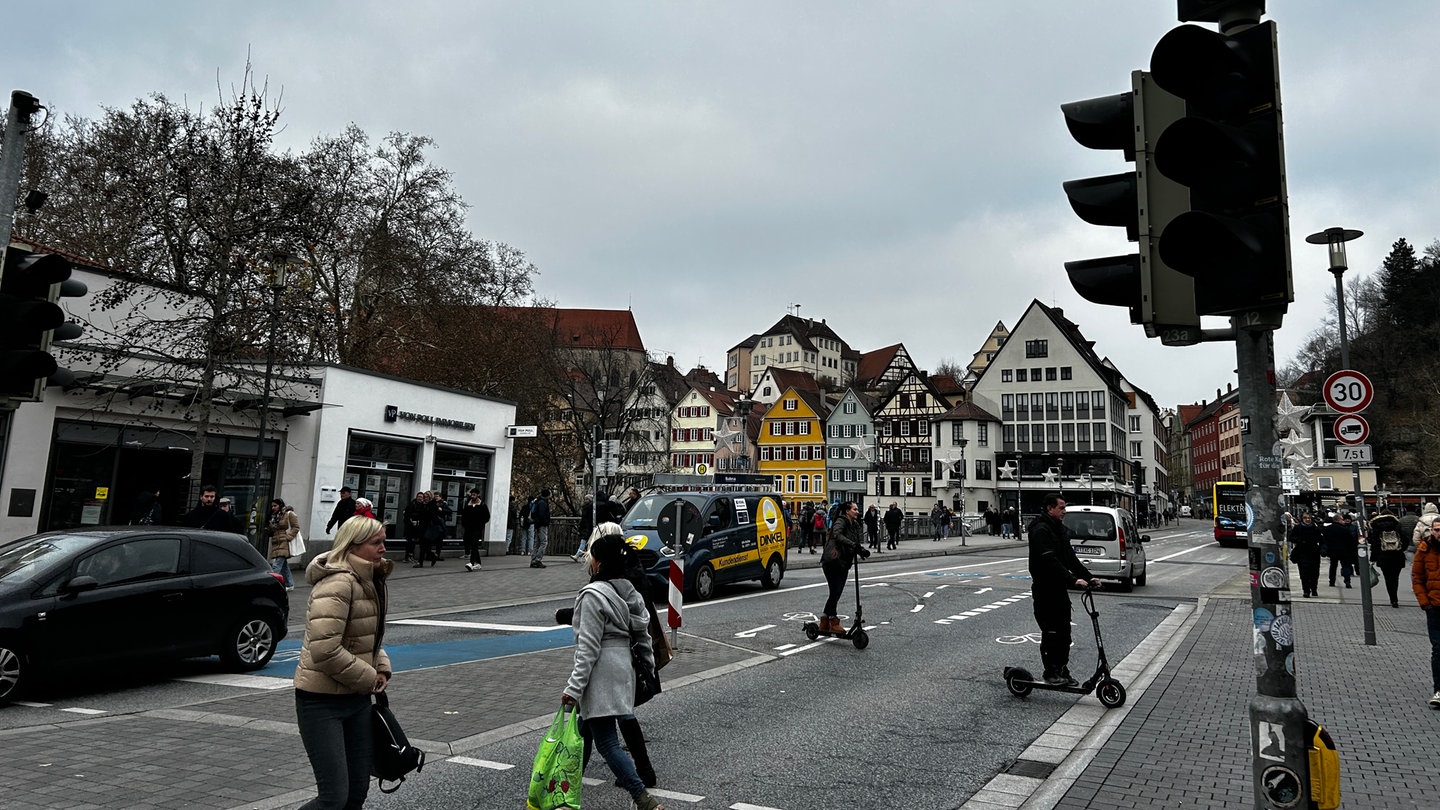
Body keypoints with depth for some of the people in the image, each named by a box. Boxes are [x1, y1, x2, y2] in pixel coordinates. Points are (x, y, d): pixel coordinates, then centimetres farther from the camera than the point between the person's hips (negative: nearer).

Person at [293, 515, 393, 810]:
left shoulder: (369, 581, 8)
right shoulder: (337, 582, -21)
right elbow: (324, 649, -28)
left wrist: (381, 668, 3)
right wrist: (368, 678, -17)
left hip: (357, 697, 9)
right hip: (322, 700, -9)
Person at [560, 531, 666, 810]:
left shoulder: (593, 595, -15)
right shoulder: (630, 593, 10)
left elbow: (588, 646, -18)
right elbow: (643, 635, 15)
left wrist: (574, 687, -16)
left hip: (600, 673, -9)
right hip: (623, 667, 9)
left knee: (607, 742, -7)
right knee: (586, 728, 23)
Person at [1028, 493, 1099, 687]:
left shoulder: (1060, 529, 14)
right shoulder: (1041, 530, -16)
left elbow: (1070, 558, 15)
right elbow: (1051, 562, -25)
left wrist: (1088, 577, 5)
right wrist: (1073, 580, -30)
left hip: (1059, 589, 9)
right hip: (1045, 589, -9)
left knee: (1064, 632, 11)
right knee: (1051, 633, -3)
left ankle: (1062, 671, 19)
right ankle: (1051, 673, 7)